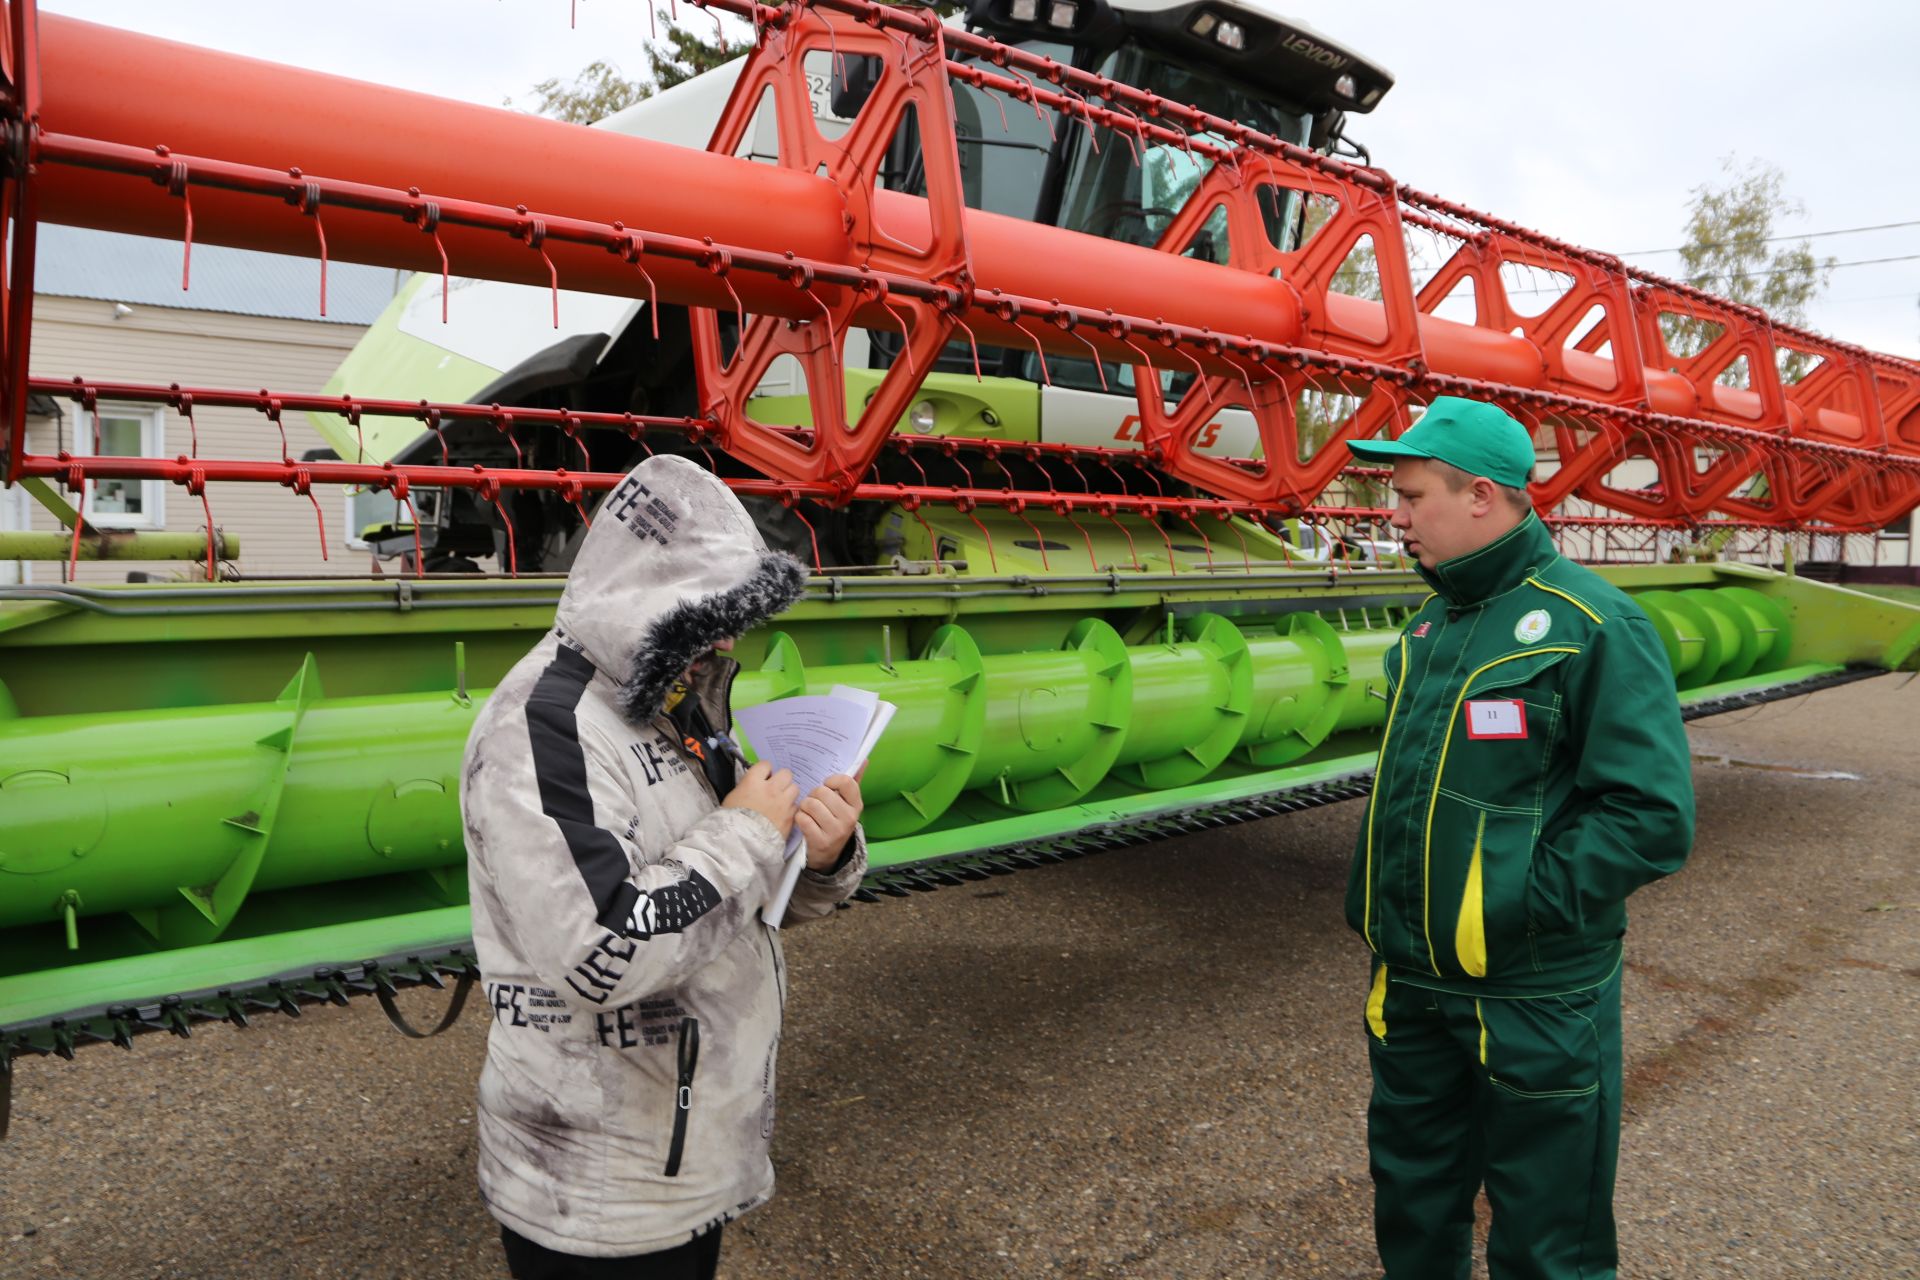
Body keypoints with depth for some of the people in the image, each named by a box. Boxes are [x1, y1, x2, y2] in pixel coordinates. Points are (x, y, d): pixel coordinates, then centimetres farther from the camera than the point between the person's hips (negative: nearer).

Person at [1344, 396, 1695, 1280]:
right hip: (1412, 988, 7)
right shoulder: (1431, 625, 9)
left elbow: (1652, 816, -20)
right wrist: (1373, 910, 8)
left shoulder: (1590, 625, -15)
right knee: (1413, 1206, 22)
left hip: (1534, 1000, -7)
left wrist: (1509, 909, -20)